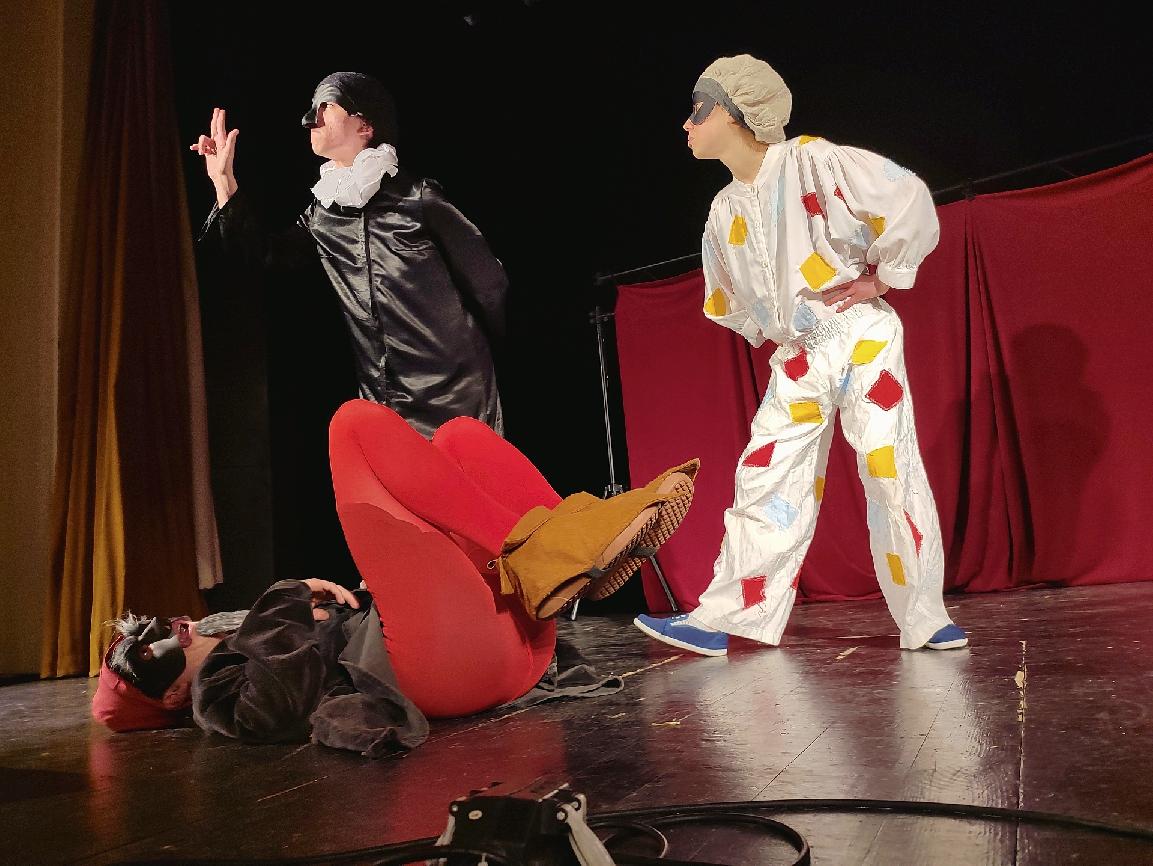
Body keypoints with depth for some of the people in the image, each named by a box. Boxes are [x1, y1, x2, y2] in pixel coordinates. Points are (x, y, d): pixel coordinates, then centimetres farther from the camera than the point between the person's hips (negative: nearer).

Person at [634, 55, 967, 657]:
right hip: (798, 358, 5)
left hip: (861, 338, -5)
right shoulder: (725, 212, 9)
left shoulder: (810, 161, -9)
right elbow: (732, 301, 21)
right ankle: (722, 617, 1)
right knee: (766, 479, -1)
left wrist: (882, 277, -8)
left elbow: (908, 198, -11)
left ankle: (924, 622, 8)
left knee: (891, 474, -5)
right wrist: (777, 332, 10)